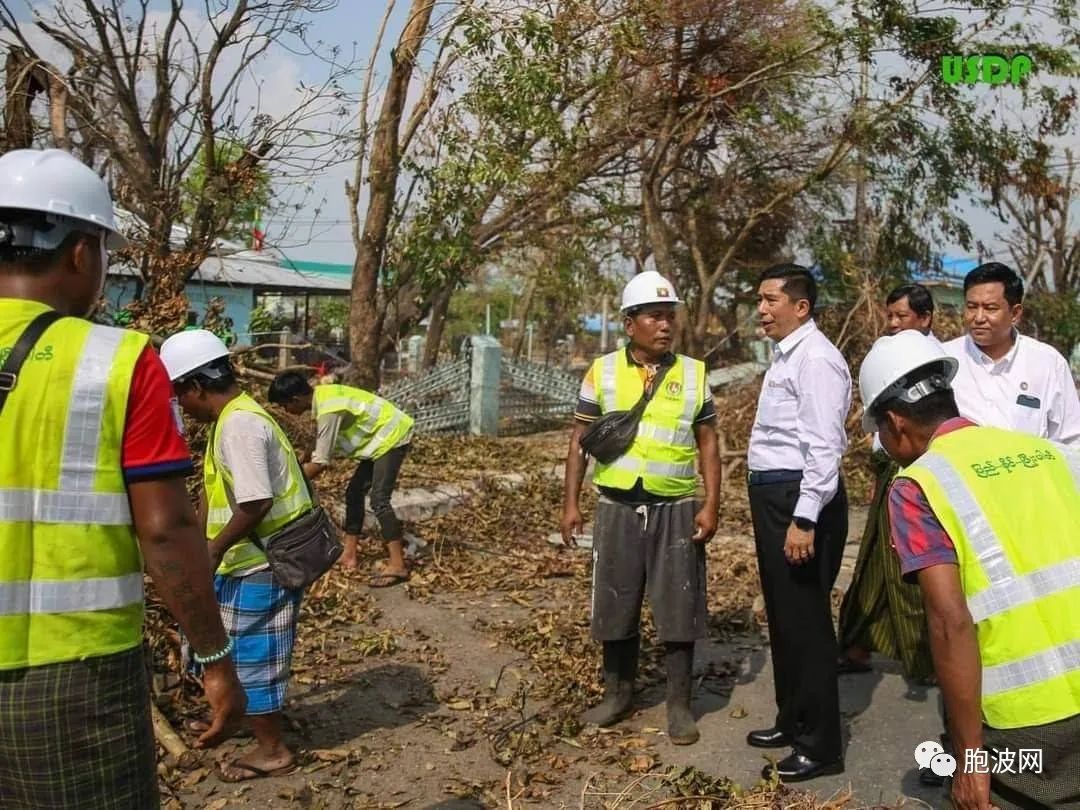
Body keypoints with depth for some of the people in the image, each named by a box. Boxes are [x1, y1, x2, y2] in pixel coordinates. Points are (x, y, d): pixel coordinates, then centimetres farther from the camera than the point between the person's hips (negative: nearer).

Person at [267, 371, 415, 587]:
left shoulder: (328, 410, -27)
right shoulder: (322, 395, 1)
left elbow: (320, 462, -23)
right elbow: (321, 449, 12)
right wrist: (303, 466, 11)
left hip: (391, 438, -10)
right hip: (380, 438, 10)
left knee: (379, 500, -17)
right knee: (354, 492, 10)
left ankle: (397, 565, -18)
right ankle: (349, 554, 15)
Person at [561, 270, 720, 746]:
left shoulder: (694, 374, 3)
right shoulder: (602, 371, 1)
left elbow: (708, 444, 5)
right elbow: (580, 440, 5)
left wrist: (711, 504, -3)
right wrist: (571, 503, 0)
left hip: (677, 510, 0)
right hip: (617, 508, 1)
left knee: (678, 608, 5)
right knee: (615, 607, 10)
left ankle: (679, 705, 19)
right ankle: (618, 694, 28)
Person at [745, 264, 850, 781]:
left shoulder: (815, 358, -16)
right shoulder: (785, 356, 15)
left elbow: (825, 447, -22)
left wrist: (804, 520, -26)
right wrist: (779, 510, 20)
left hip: (800, 499, -10)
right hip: (774, 495, 10)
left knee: (805, 619, -1)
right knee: (782, 615, 20)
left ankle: (819, 747, 13)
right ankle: (792, 720, 36)